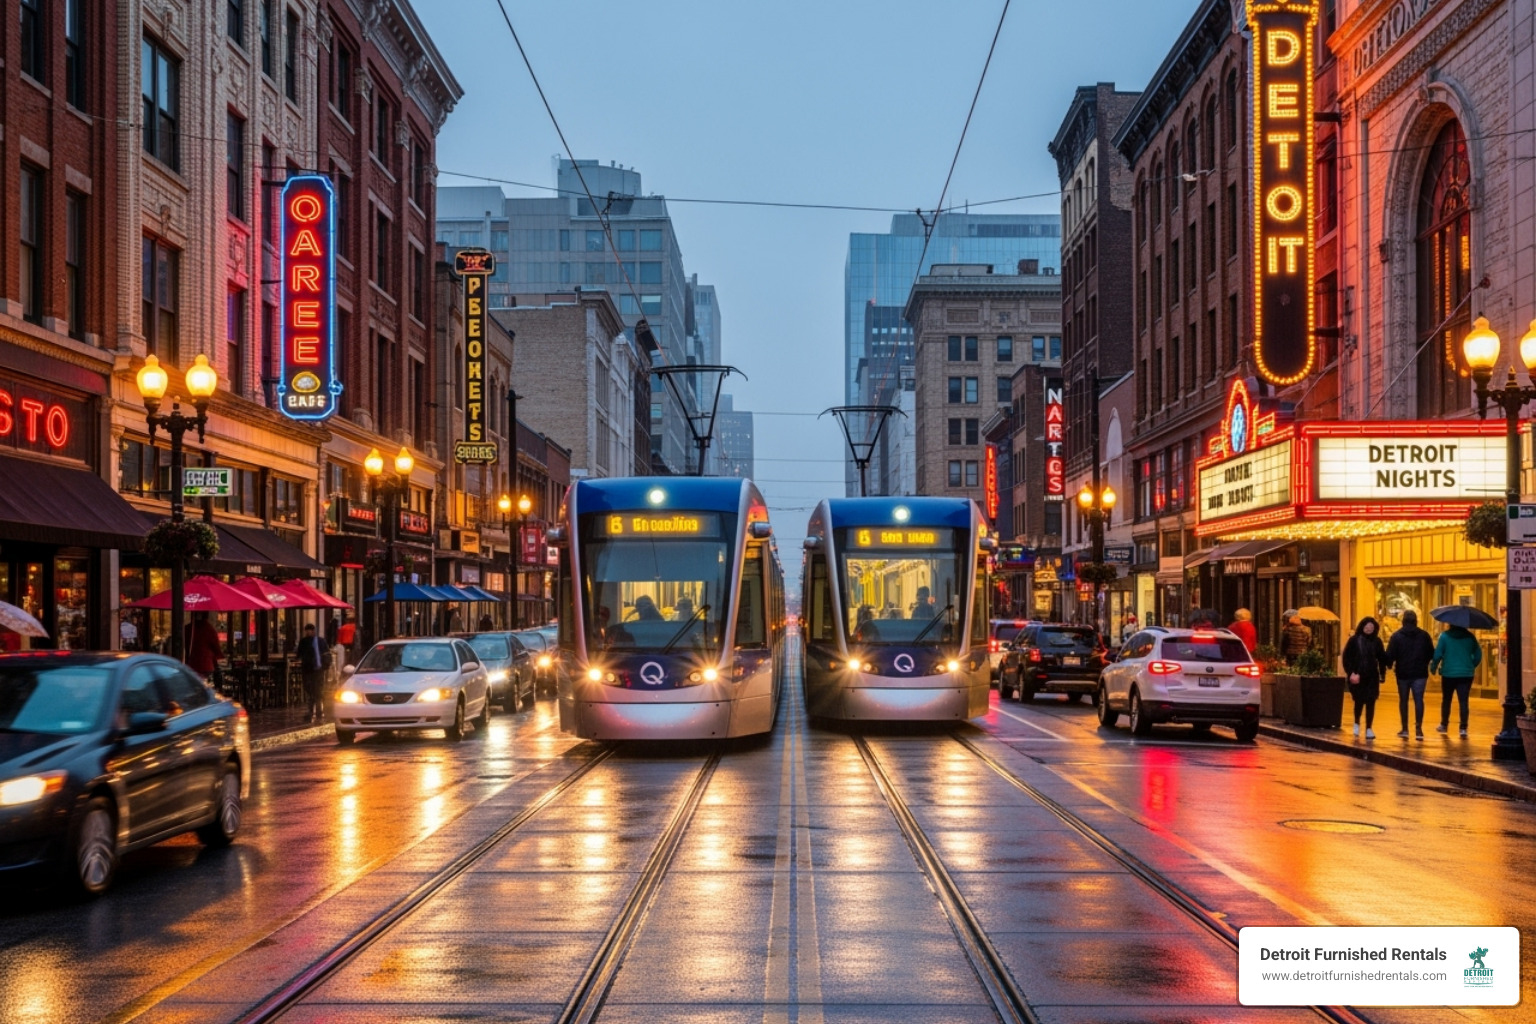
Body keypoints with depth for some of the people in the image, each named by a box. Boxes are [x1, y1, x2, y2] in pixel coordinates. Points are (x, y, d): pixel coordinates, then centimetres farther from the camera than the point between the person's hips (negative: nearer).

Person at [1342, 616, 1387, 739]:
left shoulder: (1376, 641, 4)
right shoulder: (1354, 640, -3)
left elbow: (1381, 658, 8)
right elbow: (1346, 657, -4)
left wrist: (1382, 673, 2)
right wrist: (1351, 673, -13)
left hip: (1372, 677, 2)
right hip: (1357, 676, -2)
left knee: (1370, 702, -1)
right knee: (1359, 701, 7)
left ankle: (1369, 729, 4)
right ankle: (1357, 723, 33)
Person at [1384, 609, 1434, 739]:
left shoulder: (1397, 636, -6)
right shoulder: (1424, 635, 0)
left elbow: (1390, 655, -10)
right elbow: (1431, 654, 3)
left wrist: (1390, 665, 10)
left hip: (1403, 673, -1)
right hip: (1420, 673, 1)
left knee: (1403, 700, 10)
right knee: (1418, 700, 0)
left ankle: (1405, 729, 12)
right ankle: (1418, 728, -11)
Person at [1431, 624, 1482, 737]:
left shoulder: (1445, 636, -7)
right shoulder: (1470, 637, 0)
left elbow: (1438, 654, -10)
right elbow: (1478, 655, 4)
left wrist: (1433, 667, 5)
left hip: (1448, 673, -1)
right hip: (1466, 674, 1)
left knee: (1446, 699, 16)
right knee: (1463, 701, 0)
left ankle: (1444, 725, 29)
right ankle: (1463, 728, -8)